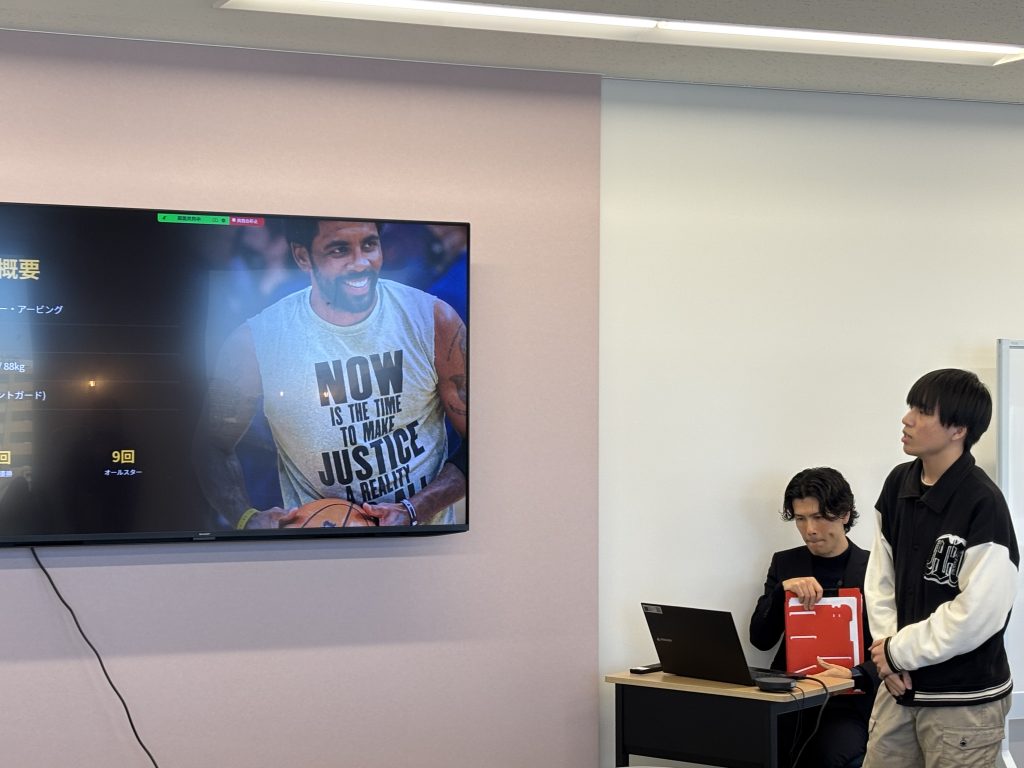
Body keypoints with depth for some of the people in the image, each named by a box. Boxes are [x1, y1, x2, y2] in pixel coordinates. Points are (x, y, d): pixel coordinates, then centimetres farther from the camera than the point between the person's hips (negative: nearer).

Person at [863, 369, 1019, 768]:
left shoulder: (983, 504, -18)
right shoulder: (899, 484, 3)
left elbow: (977, 614, -21)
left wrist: (900, 652, -12)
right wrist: (886, 645, -6)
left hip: (964, 700, -6)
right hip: (901, 685, 6)